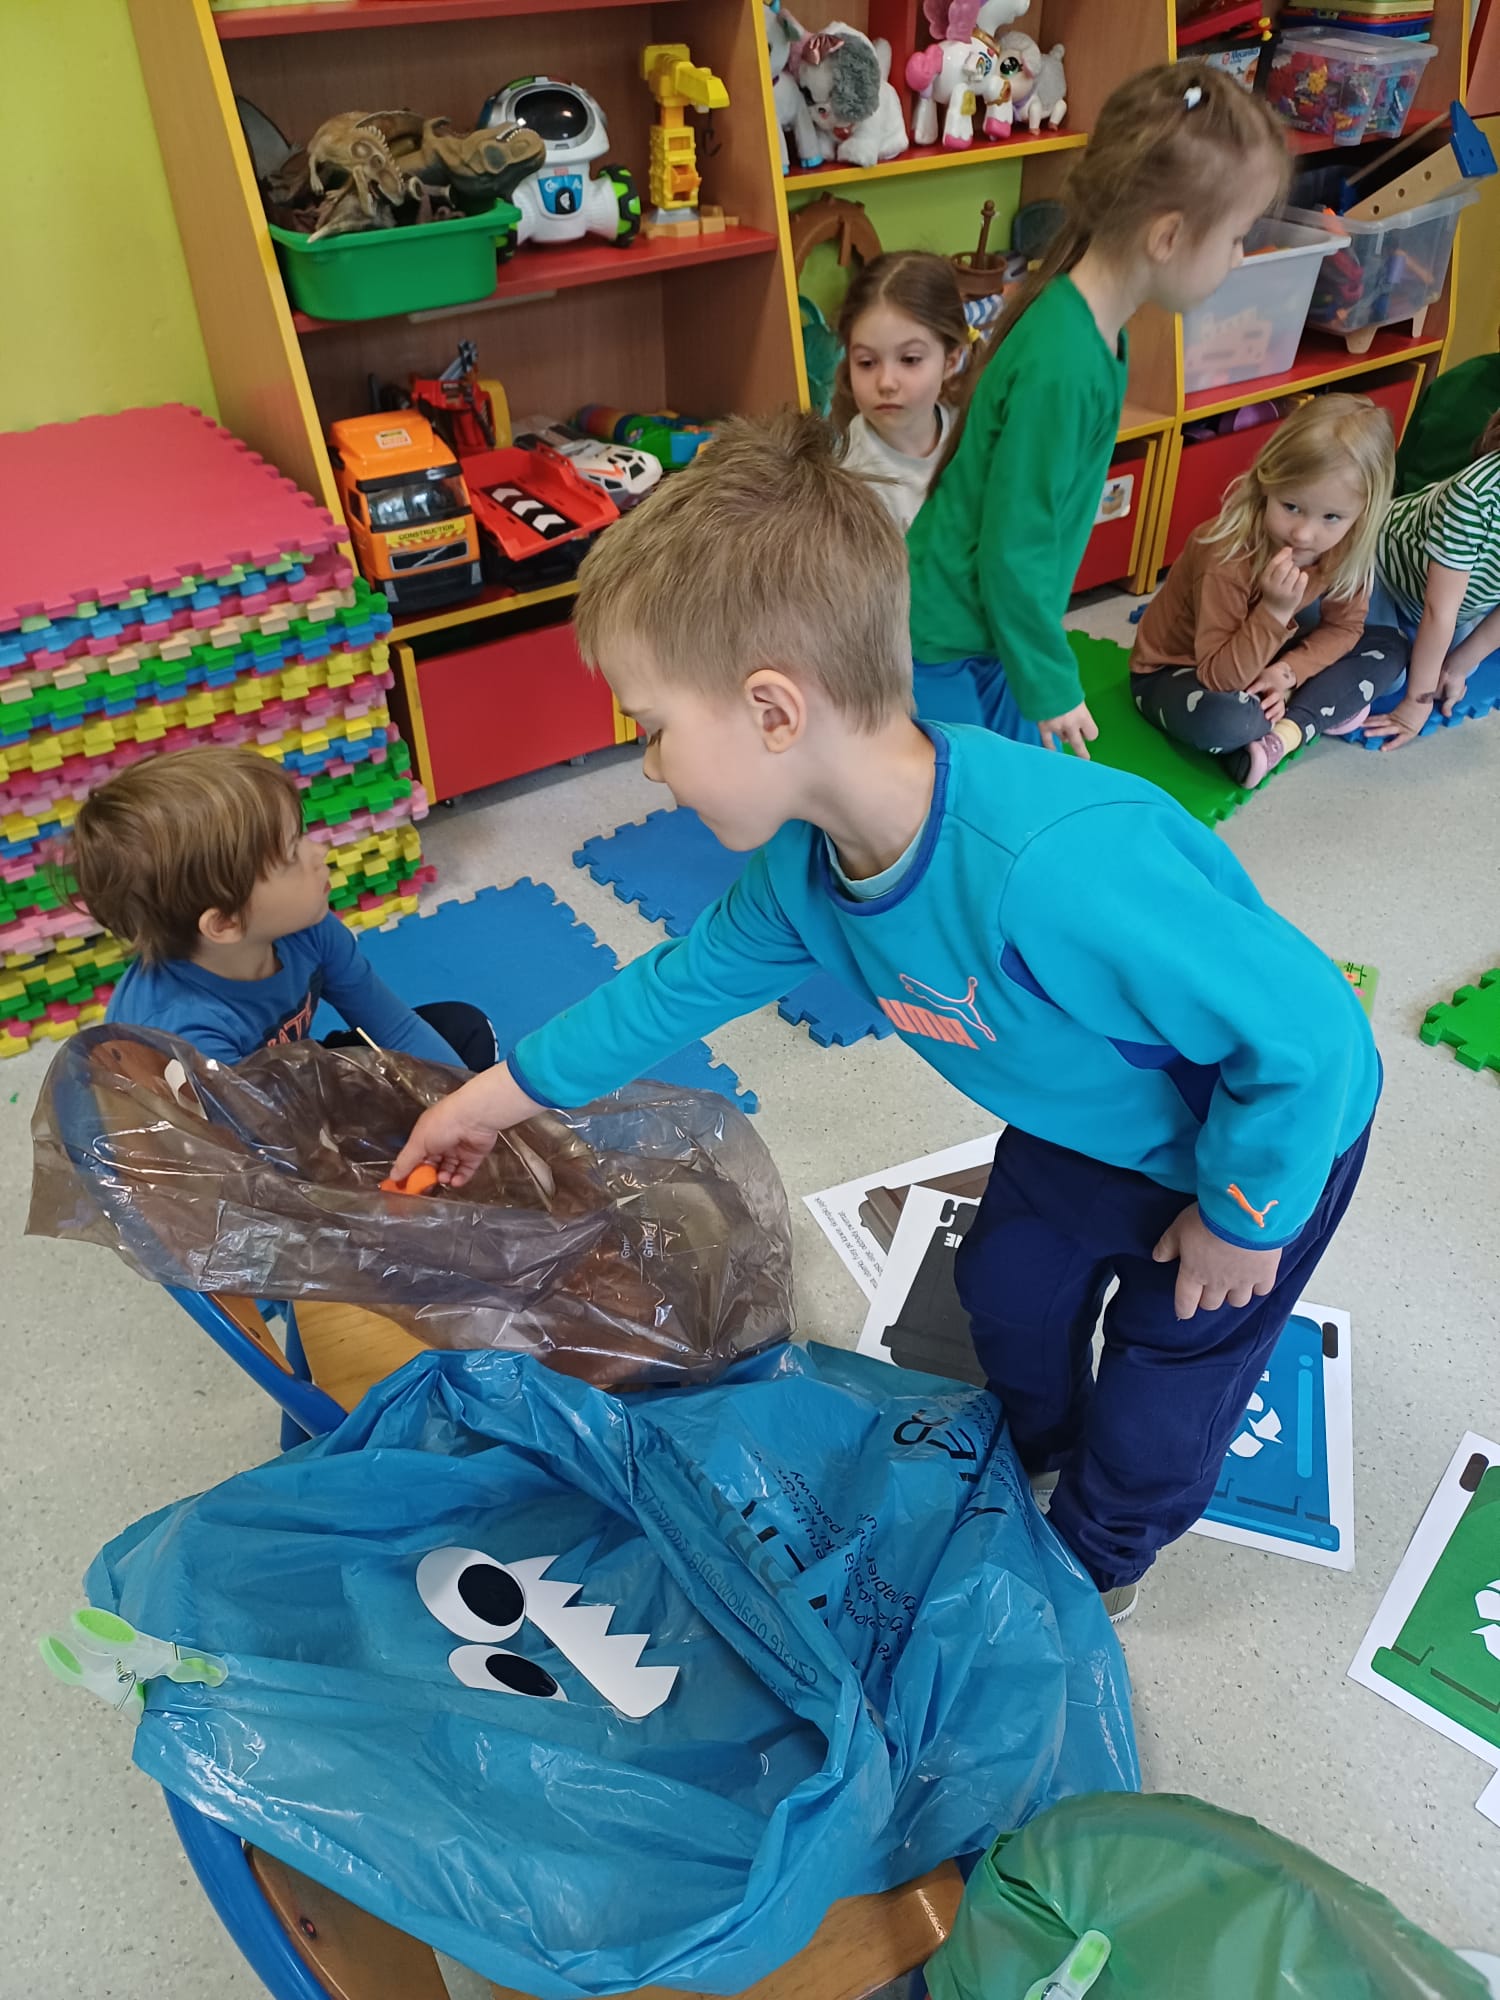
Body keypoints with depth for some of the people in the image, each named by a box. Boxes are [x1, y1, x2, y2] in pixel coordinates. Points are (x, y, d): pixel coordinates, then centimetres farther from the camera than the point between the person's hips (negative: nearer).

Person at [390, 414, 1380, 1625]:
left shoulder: (1056, 870, -48)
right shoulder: (802, 865, -20)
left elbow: (1309, 1031, -37)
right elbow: (686, 980, -1)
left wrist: (1240, 1213, -20)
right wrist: (506, 1092, 6)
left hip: (1269, 1125, -6)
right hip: (1085, 1120, 6)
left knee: (1167, 1367, 14)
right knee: (1010, 1283, 24)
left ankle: (1101, 1552, 47)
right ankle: (1030, 1446, 58)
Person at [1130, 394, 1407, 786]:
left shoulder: (1345, 548, -14)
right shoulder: (1228, 557, -32)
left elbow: (1343, 627, -3)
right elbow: (1217, 676, -34)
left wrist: (1290, 671, -21)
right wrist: (1274, 611, -44)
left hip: (1260, 663, 7)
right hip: (1175, 672, -7)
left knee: (1389, 647, -3)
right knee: (1223, 719, -42)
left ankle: (1289, 731, -18)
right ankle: (1317, 712, -14)